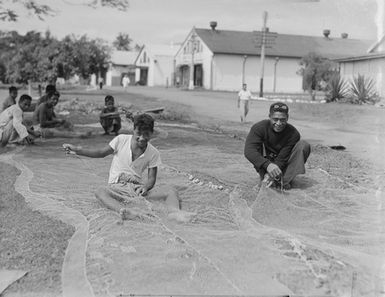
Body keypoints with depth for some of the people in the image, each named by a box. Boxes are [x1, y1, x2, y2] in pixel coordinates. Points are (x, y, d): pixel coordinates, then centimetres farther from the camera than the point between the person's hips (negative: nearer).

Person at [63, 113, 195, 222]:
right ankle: (125, 211, -66)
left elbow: (152, 178, 3)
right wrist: (77, 150, 2)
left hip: (138, 187, 2)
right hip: (117, 187, -1)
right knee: (100, 192, -38)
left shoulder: (153, 153, 3)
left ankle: (174, 212, -54)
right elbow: (101, 153, 12)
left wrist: (145, 187, -21)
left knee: (171, 191, -22)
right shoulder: (121, 140, 1)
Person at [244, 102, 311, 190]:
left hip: (283, 166, 1)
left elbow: (282, 159, -21)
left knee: (304, 145, -20)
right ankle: (264, 176, -28)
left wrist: (270, 175, -38)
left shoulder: (293, 134, -17)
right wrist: (267, 165, -52)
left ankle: (286, 179, -26)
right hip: (264, 166, -1)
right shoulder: (259, 127, -19)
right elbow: (249, 151, -35)